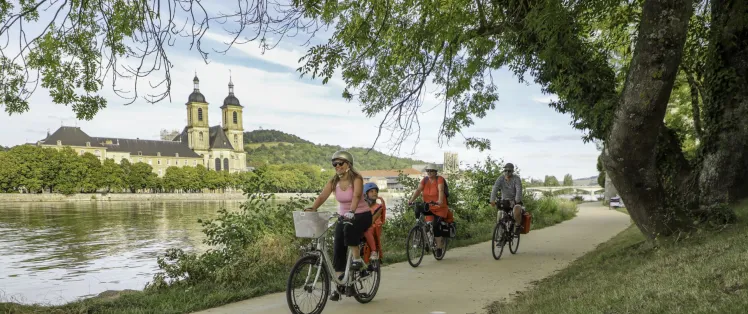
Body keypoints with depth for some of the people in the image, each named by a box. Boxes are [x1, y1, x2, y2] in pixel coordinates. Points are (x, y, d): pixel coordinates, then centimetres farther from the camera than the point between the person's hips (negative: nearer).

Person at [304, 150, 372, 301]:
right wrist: (312, 208, -36)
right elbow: (322, 196, -18)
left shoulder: (356, 179, -18)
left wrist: (351, 211, -52)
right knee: (337, 249, -4)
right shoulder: (333, 181, -5)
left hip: (361, 215, -5)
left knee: (350, 229, -37)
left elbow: (356, 196, -34)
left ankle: (357, 259, -15)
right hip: (343, 216, 5)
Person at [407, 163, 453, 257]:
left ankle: (439, 247, 5)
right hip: (428, 207, 4)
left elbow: (441, 190, -27)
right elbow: (418, 190, -10)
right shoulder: (425, 180, 1)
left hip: (440, 207, -3)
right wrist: (411, 200, -25)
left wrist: (440, 200, -44)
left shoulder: (439, 179, -10)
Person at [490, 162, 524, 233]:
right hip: (504, 200, 3)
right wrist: (492, 200, -34)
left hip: (515, 200, -3)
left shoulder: (516, 178, -14)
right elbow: (494, 189, -19)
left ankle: (517, 227, -15)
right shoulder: (500, 179, -7)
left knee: (517, 209, -32)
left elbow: (519, 190, -26)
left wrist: (517, 201, -42)